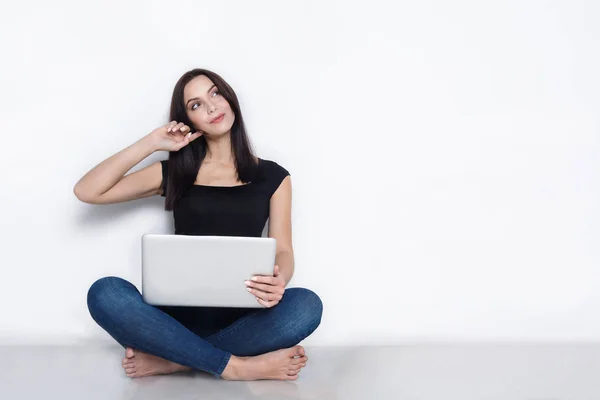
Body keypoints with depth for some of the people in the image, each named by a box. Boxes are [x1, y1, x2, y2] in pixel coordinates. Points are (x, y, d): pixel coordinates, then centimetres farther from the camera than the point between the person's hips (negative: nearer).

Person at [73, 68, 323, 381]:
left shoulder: (272, 176, 10)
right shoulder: (174, 172, 10)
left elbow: (283, 250, 3)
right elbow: (86, 191, 4)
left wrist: (279, 279, -22)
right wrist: (151, 143, 0)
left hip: (240, 315, 0)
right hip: (180, 313, 0)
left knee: (306, 305, -32)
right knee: (104, 292, -30)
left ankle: (173, 359, -25)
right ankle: (235, 365, -29)